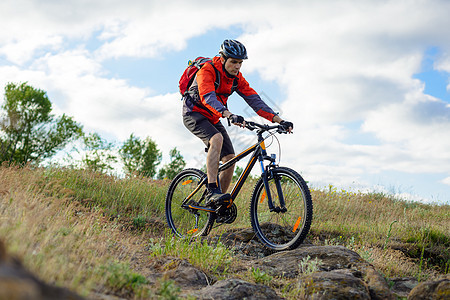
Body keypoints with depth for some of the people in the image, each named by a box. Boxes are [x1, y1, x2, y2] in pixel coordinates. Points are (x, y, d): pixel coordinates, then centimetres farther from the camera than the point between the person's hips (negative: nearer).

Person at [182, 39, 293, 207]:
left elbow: (254, 100, -7)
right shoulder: (207, 70, -23)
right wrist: (230, 115, -57)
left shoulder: (236, 78, -3)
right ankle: (212, 192, -36)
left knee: (230, 158, -6)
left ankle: (218, 206, 5)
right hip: (194, 114, -7)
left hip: (212, 119, 7)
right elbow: (208, 97, -40)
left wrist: (279, 120, -18)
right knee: (217, 138, -35)